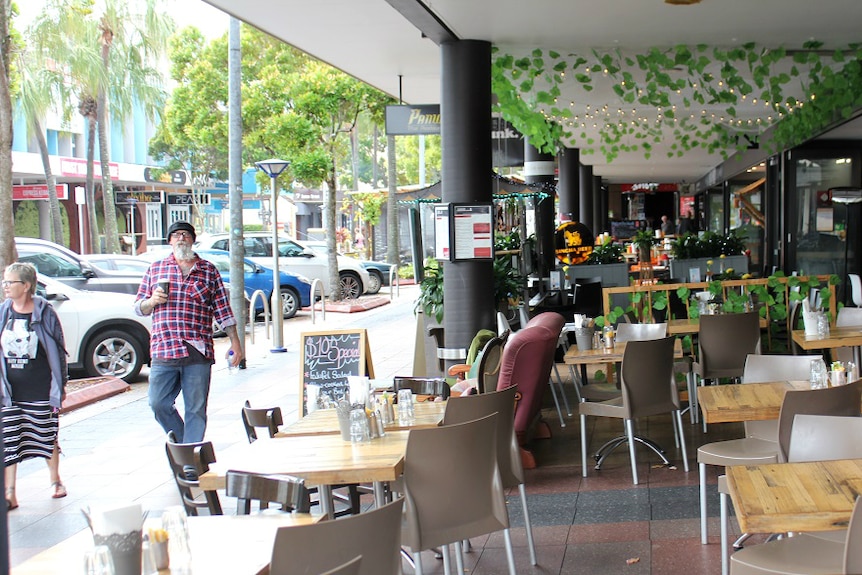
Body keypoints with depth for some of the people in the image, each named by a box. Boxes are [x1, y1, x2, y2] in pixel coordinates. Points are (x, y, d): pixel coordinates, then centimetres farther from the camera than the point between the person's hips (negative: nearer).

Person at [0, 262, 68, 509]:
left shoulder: (44, 312, -6)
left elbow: (58, 349, -1)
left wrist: (61, 384, -1)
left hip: (41, 390, -2)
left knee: (47, 436, 11)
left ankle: (55, 481, 30)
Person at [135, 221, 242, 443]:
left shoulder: (208, 271, 10)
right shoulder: (155, 269, 14)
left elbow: (223, 311, 9)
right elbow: (139, 307, 16)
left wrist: (235, 343, 3)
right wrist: (152, 301, -6)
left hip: (198, 352, -1)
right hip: (163, 350, 1)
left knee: (196, 409, -1)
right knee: (159, 404, 0)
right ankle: (182, 443, 22)